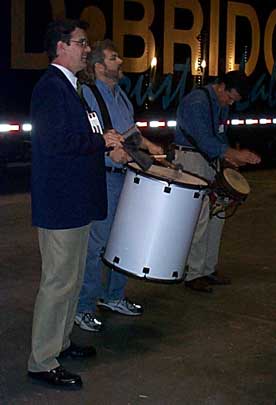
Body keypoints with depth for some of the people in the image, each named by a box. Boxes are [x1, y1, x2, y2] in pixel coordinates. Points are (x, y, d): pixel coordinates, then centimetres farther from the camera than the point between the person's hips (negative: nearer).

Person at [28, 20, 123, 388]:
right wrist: (101, 141, -16)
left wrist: (107, 146, 9)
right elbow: (55, 141, -26)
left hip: (74, 200, 11)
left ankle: (60, 342, 33)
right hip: (60, 203, -11)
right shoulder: (51, 86, -15)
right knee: (59, 282, -4)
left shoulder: (67, 86, 17)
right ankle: (42, 362, 6)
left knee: (72, 279, 19)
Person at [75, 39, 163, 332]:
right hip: (101, 178, -9)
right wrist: (109, 149, -29)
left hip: (126, 176, 9)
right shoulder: (87, 94, -10)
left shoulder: (121, 95, 17)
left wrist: (148, 145, 12)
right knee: (96, 242, -5)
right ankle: (83, 308, 6)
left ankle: (114, 296, 31)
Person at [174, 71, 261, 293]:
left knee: (216, 215, 9)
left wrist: (227, 156, 3)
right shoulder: (196, 102, -19)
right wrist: (235, 154, -32)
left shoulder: (222, 105, 11)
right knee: (198, 219, -10)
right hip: (190, 159, -9)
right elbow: (203, 139, -27)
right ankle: (193, 274, 0)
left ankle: (209, 269, 20)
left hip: (210, 160, 9)